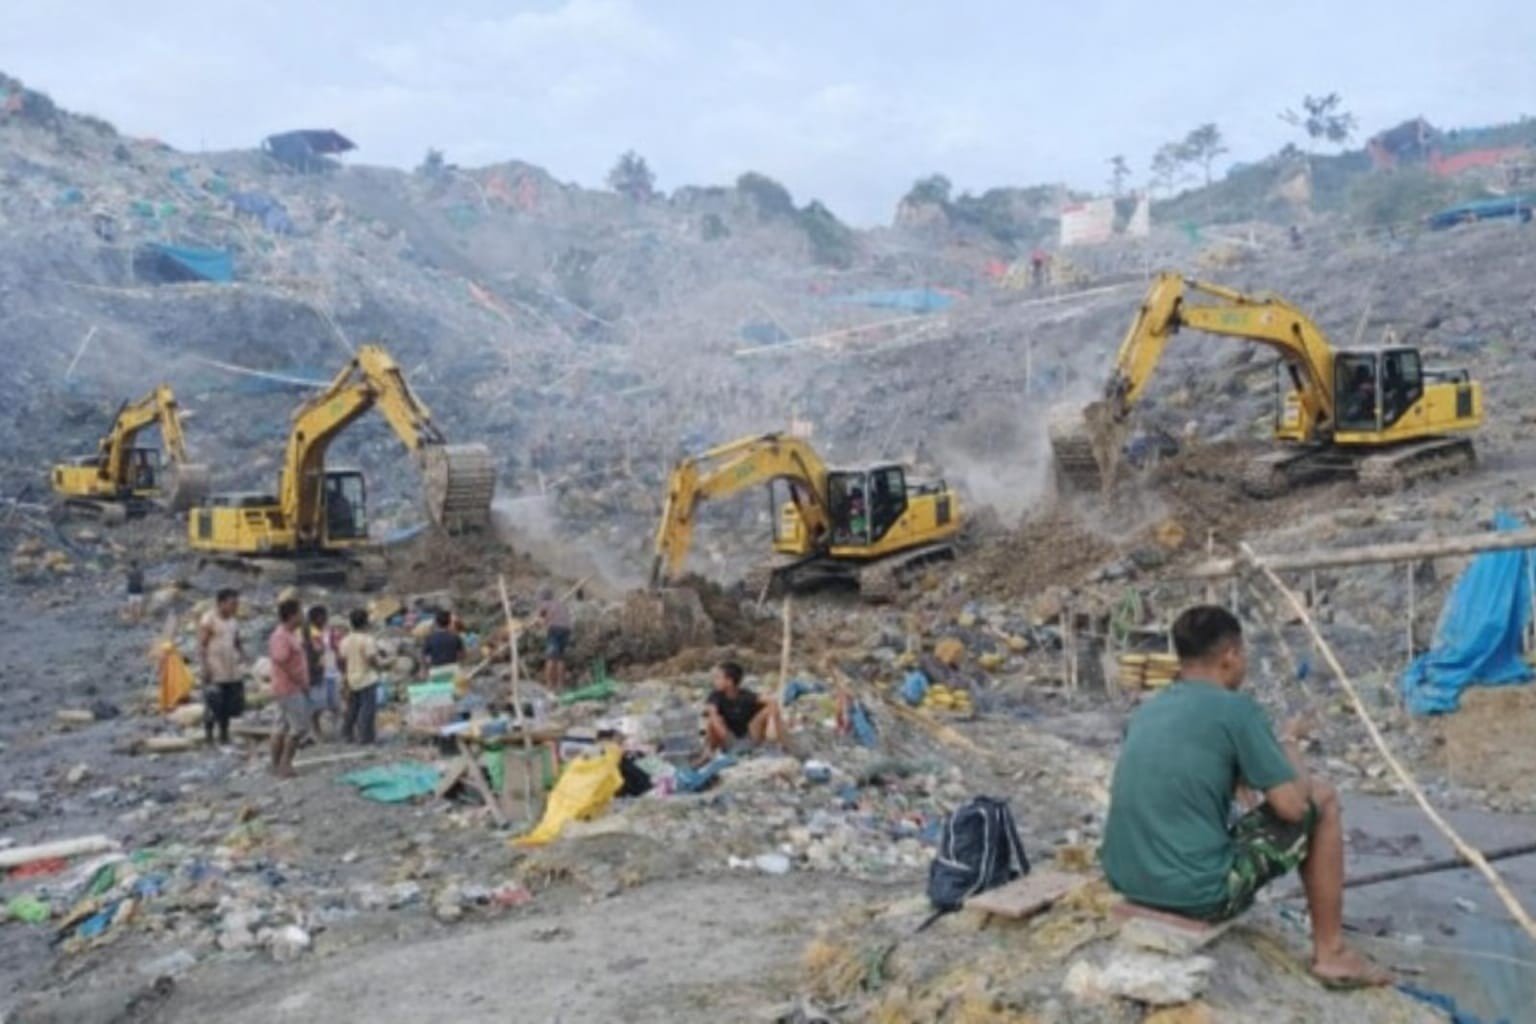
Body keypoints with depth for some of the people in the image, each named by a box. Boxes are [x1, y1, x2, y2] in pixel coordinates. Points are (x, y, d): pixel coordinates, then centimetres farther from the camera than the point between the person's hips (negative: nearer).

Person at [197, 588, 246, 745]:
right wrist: (205, 668, -18)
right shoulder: (208, 620, -9)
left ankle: (224, 736, 21)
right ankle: (209, 738, 9)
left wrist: (241, 654, 2)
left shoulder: (233, 621, 12)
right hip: (214, 673, -7)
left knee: (228, 707, 10)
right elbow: (201, 645, -12)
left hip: (232, 672, 7)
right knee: (213, 707, -2)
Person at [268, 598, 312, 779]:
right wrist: (301, 683, -19)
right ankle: (285, 764, -1)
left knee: (283, 727, 13)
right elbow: (282, 663, -24)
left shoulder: (293, 634, 12)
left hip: (295, 687, 10)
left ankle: (276, 765, 19)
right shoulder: (280, 637, -19)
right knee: (299, 727, -7)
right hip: (290, 688, -10)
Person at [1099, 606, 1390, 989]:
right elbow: (1293, 806, -7)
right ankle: (1331, 953, 17)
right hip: (1198, 892, -7)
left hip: (1124, 882, 7)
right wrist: (1290, 744, 11)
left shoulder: (1147, 710, 12)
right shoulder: (1236, 709, -9)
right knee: (1322, 799, 10)